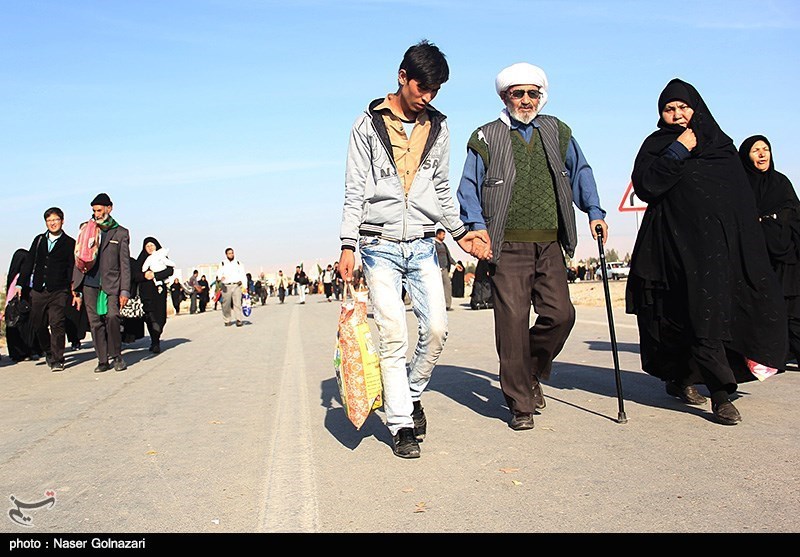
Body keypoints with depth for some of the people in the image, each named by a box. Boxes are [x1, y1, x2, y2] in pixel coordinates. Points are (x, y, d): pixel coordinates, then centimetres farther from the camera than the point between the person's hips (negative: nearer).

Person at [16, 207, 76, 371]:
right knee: (38, 324, 10)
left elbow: (73, 269, 0)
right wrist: (20, 284, 10)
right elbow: (29, 263, 15)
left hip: (59, 291, -4)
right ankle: (48, 352, 30)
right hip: (38, 290, 4)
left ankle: (57, 360, -5)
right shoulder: (39, 239, 14)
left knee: (57, 324, -11)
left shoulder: (69, 243, 2)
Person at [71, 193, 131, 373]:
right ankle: (103, 360, 10)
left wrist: (125, 290, -4)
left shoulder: (121, 233, 8)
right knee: (95, 323, 1)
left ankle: (116, 355, -3)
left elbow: (125, 264, 4)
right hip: (90, 283, 3)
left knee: (112, 317, -20)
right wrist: (76, 290, 11)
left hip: (111, 284, -3)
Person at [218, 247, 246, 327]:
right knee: (226, 304, 1)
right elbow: (220, 273, -2)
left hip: (236, 285, 0)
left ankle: (239, 320, -14)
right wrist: (221, 278, -24)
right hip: (226, 286, 0)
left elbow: (243, 274, 13)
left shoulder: (238, 263, 14)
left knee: (237, 303, -11)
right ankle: (227, 321, 10)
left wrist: (241, 280, -4)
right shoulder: (223, 264, 11)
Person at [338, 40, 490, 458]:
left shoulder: (438, 128, 12)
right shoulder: (369, 125, 2)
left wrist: (460, 232, 11)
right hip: (380, 246, -3)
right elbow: (355, 190, 0)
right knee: (393, 337, -5)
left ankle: (413, 393, 22)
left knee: (436, 328, -5)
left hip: (422, 245, 3)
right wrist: (348, 245, -7)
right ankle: (401, 424, 6)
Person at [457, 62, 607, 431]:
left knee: (560, 314, -2)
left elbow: (580, 172, 23)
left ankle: (531, 373, 25)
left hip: (550, 246, 4)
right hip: (508, 247, -3)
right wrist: (478, 227, -9)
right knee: (513, 323, -6)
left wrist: (594, 212, 12)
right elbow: (469, 190, 4)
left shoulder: (557, 133, 15)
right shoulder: (486, 138, 5)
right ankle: (520, 403, 8)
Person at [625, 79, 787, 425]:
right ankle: (721, 393, -10)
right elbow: (644, 187, -11)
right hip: (678, 241, -4)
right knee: (704, 312, -13)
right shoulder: (656, 145, 7)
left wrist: (747, 239, 11)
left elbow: (743, 198, 18)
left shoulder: (721, 145, 18)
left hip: (722, 240, 5)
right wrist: (678, 152, -12)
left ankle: (680, 379, 21)